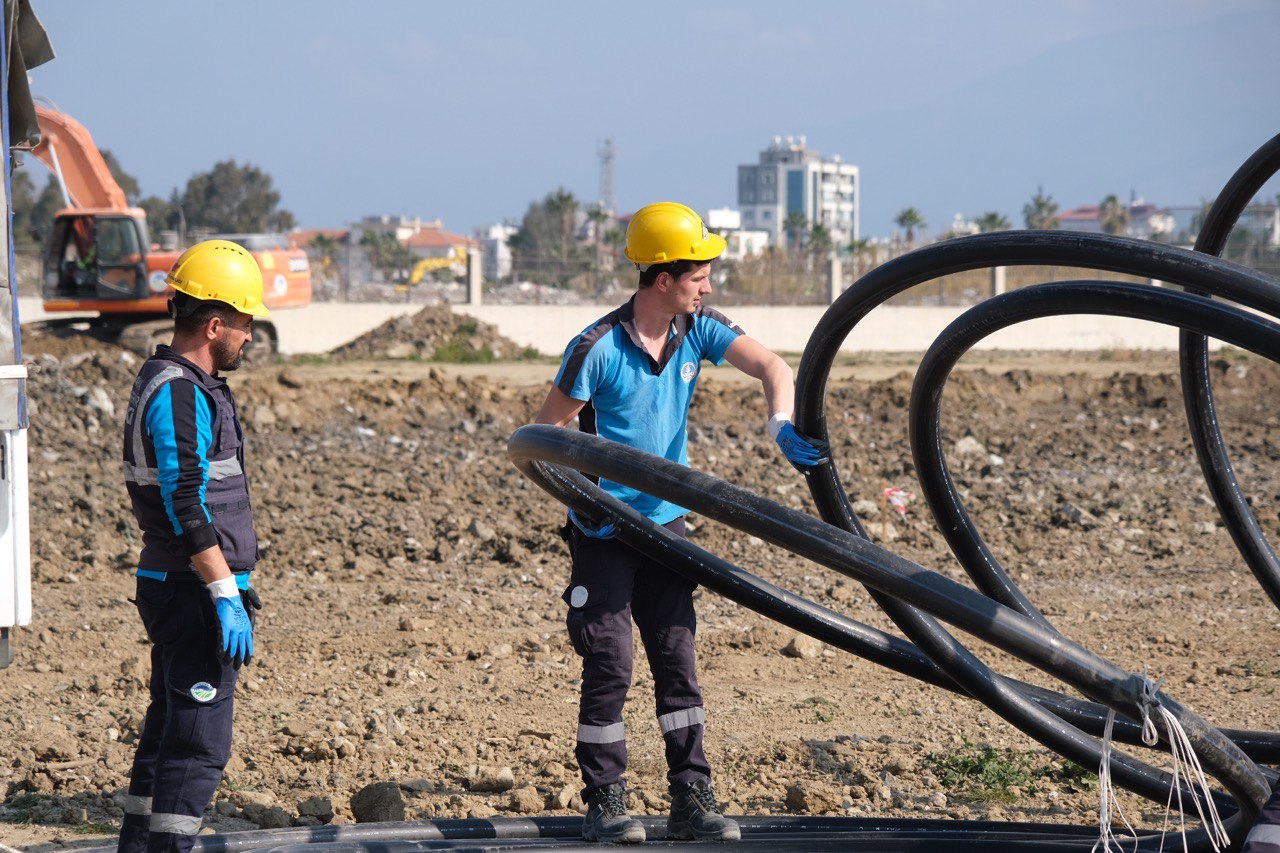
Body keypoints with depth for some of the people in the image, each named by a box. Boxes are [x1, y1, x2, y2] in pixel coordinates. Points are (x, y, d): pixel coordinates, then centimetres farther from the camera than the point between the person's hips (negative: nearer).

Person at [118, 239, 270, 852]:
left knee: (168, 732, 15)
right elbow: (188, 508, -23)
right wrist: (227, 598, -23)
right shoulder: (180, 394, -17)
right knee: (199, 743, -8)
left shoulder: (165, 381, 16)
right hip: (193, 592, -10)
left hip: (169, 587, 10)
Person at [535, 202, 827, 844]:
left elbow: (771, 368, -5)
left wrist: (782, 427, -25)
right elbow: (545, 434, -11)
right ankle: (603, 803, 2)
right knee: (610, 663, -7)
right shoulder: (598, 349, -17)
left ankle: (691, 798, 7)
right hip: (604, 530, -5)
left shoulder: (698, 331, -2)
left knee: (677, 658, 4)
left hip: (665, 523, 5)